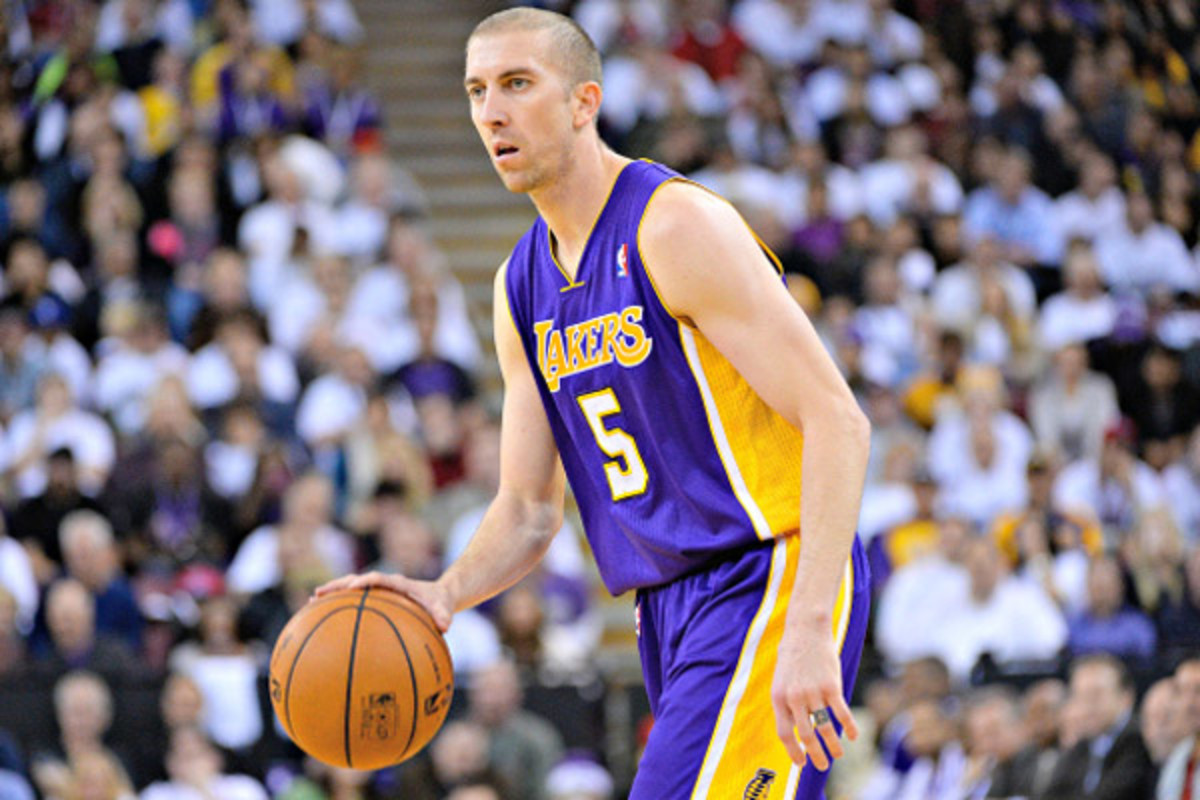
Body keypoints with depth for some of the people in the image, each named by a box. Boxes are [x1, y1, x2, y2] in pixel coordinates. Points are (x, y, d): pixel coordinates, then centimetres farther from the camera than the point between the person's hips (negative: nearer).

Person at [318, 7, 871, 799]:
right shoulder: (522, 286, 13)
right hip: (668, 608, 9)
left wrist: (808, 628, -27)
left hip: (765, 578, -9)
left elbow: (837, 421, -18)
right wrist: (445, 596, -4)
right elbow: (530, 509, 18)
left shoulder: (678, 227, -13)